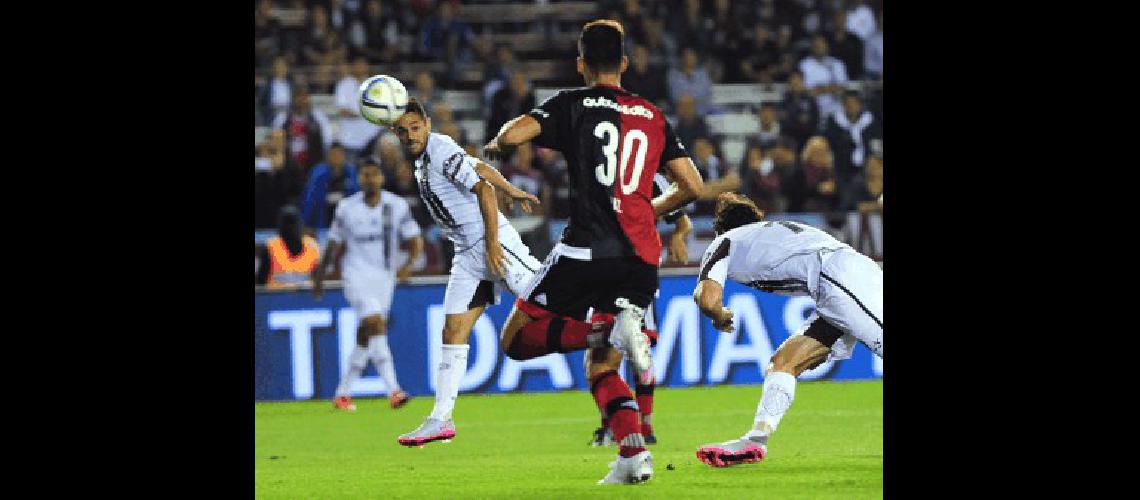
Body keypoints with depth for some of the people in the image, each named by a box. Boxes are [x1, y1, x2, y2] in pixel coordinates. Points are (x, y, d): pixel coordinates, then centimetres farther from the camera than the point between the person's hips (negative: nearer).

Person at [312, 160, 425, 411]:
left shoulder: (397, 206, 1)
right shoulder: (346, 208, 0)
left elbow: (416, 241, 1)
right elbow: (333, 244, 11)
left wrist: (409, 264, -18)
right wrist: (320, 275, 15)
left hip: (385, 277, 3)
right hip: (357, 275, -3)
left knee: (365, 338, 7)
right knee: (376, 324, -22)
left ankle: (343, 393, 21)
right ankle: (393, 390, -30)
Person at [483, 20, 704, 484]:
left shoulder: (572, 105, 3)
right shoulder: (653, 116, 15)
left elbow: (512, 134, -12)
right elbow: (692, 186, 16)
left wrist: (494, 147, 12)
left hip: (587, 247, -5)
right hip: (641, 257, 5)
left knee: (516, 339, 6)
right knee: (602, 369, 15)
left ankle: (613, 331, -17)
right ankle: (634, 456, -9)